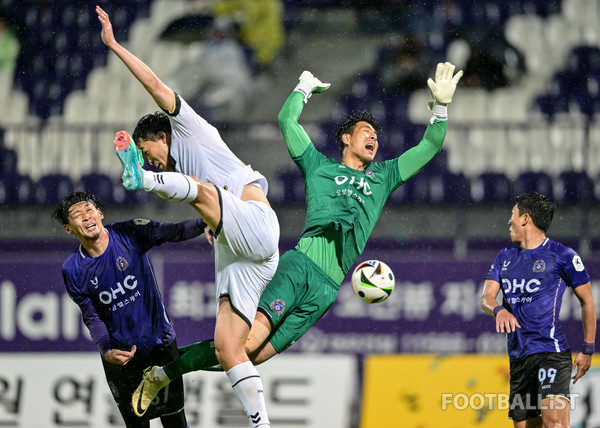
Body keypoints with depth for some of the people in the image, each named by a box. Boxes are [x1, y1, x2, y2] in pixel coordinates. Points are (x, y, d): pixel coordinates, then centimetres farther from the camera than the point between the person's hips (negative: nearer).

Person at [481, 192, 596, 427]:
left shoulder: (562, 256, -1)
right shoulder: (505, 257, 18)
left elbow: (587, 301, 4)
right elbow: (486, 296, 9)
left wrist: (587, 350, 0)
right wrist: (498, 310, -16)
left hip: (551, 351, -7)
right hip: (518, 356, 7)